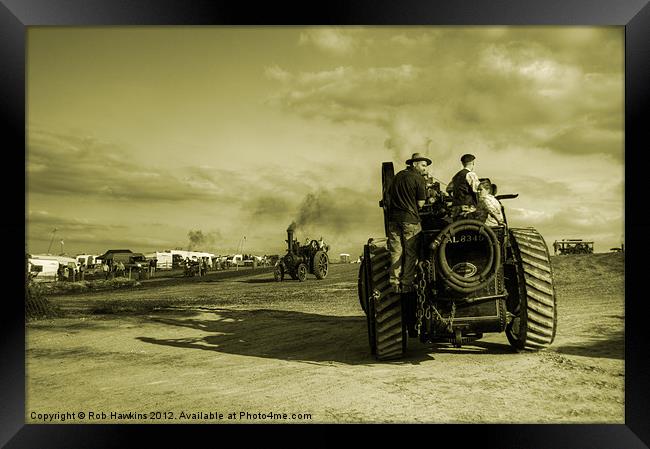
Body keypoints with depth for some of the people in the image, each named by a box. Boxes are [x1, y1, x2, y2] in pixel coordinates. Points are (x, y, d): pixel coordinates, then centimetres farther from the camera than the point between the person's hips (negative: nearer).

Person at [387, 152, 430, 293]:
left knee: (396, 252, 8)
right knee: (410, 253, 2)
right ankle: (406, 285, 2)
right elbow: (420, 203, -6)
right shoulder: (419, 179, -5)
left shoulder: (398, 176, 15)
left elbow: (389, 195, 19)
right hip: (410, 219, -6)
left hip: (393, 218, 6)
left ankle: (394, 284, 9)